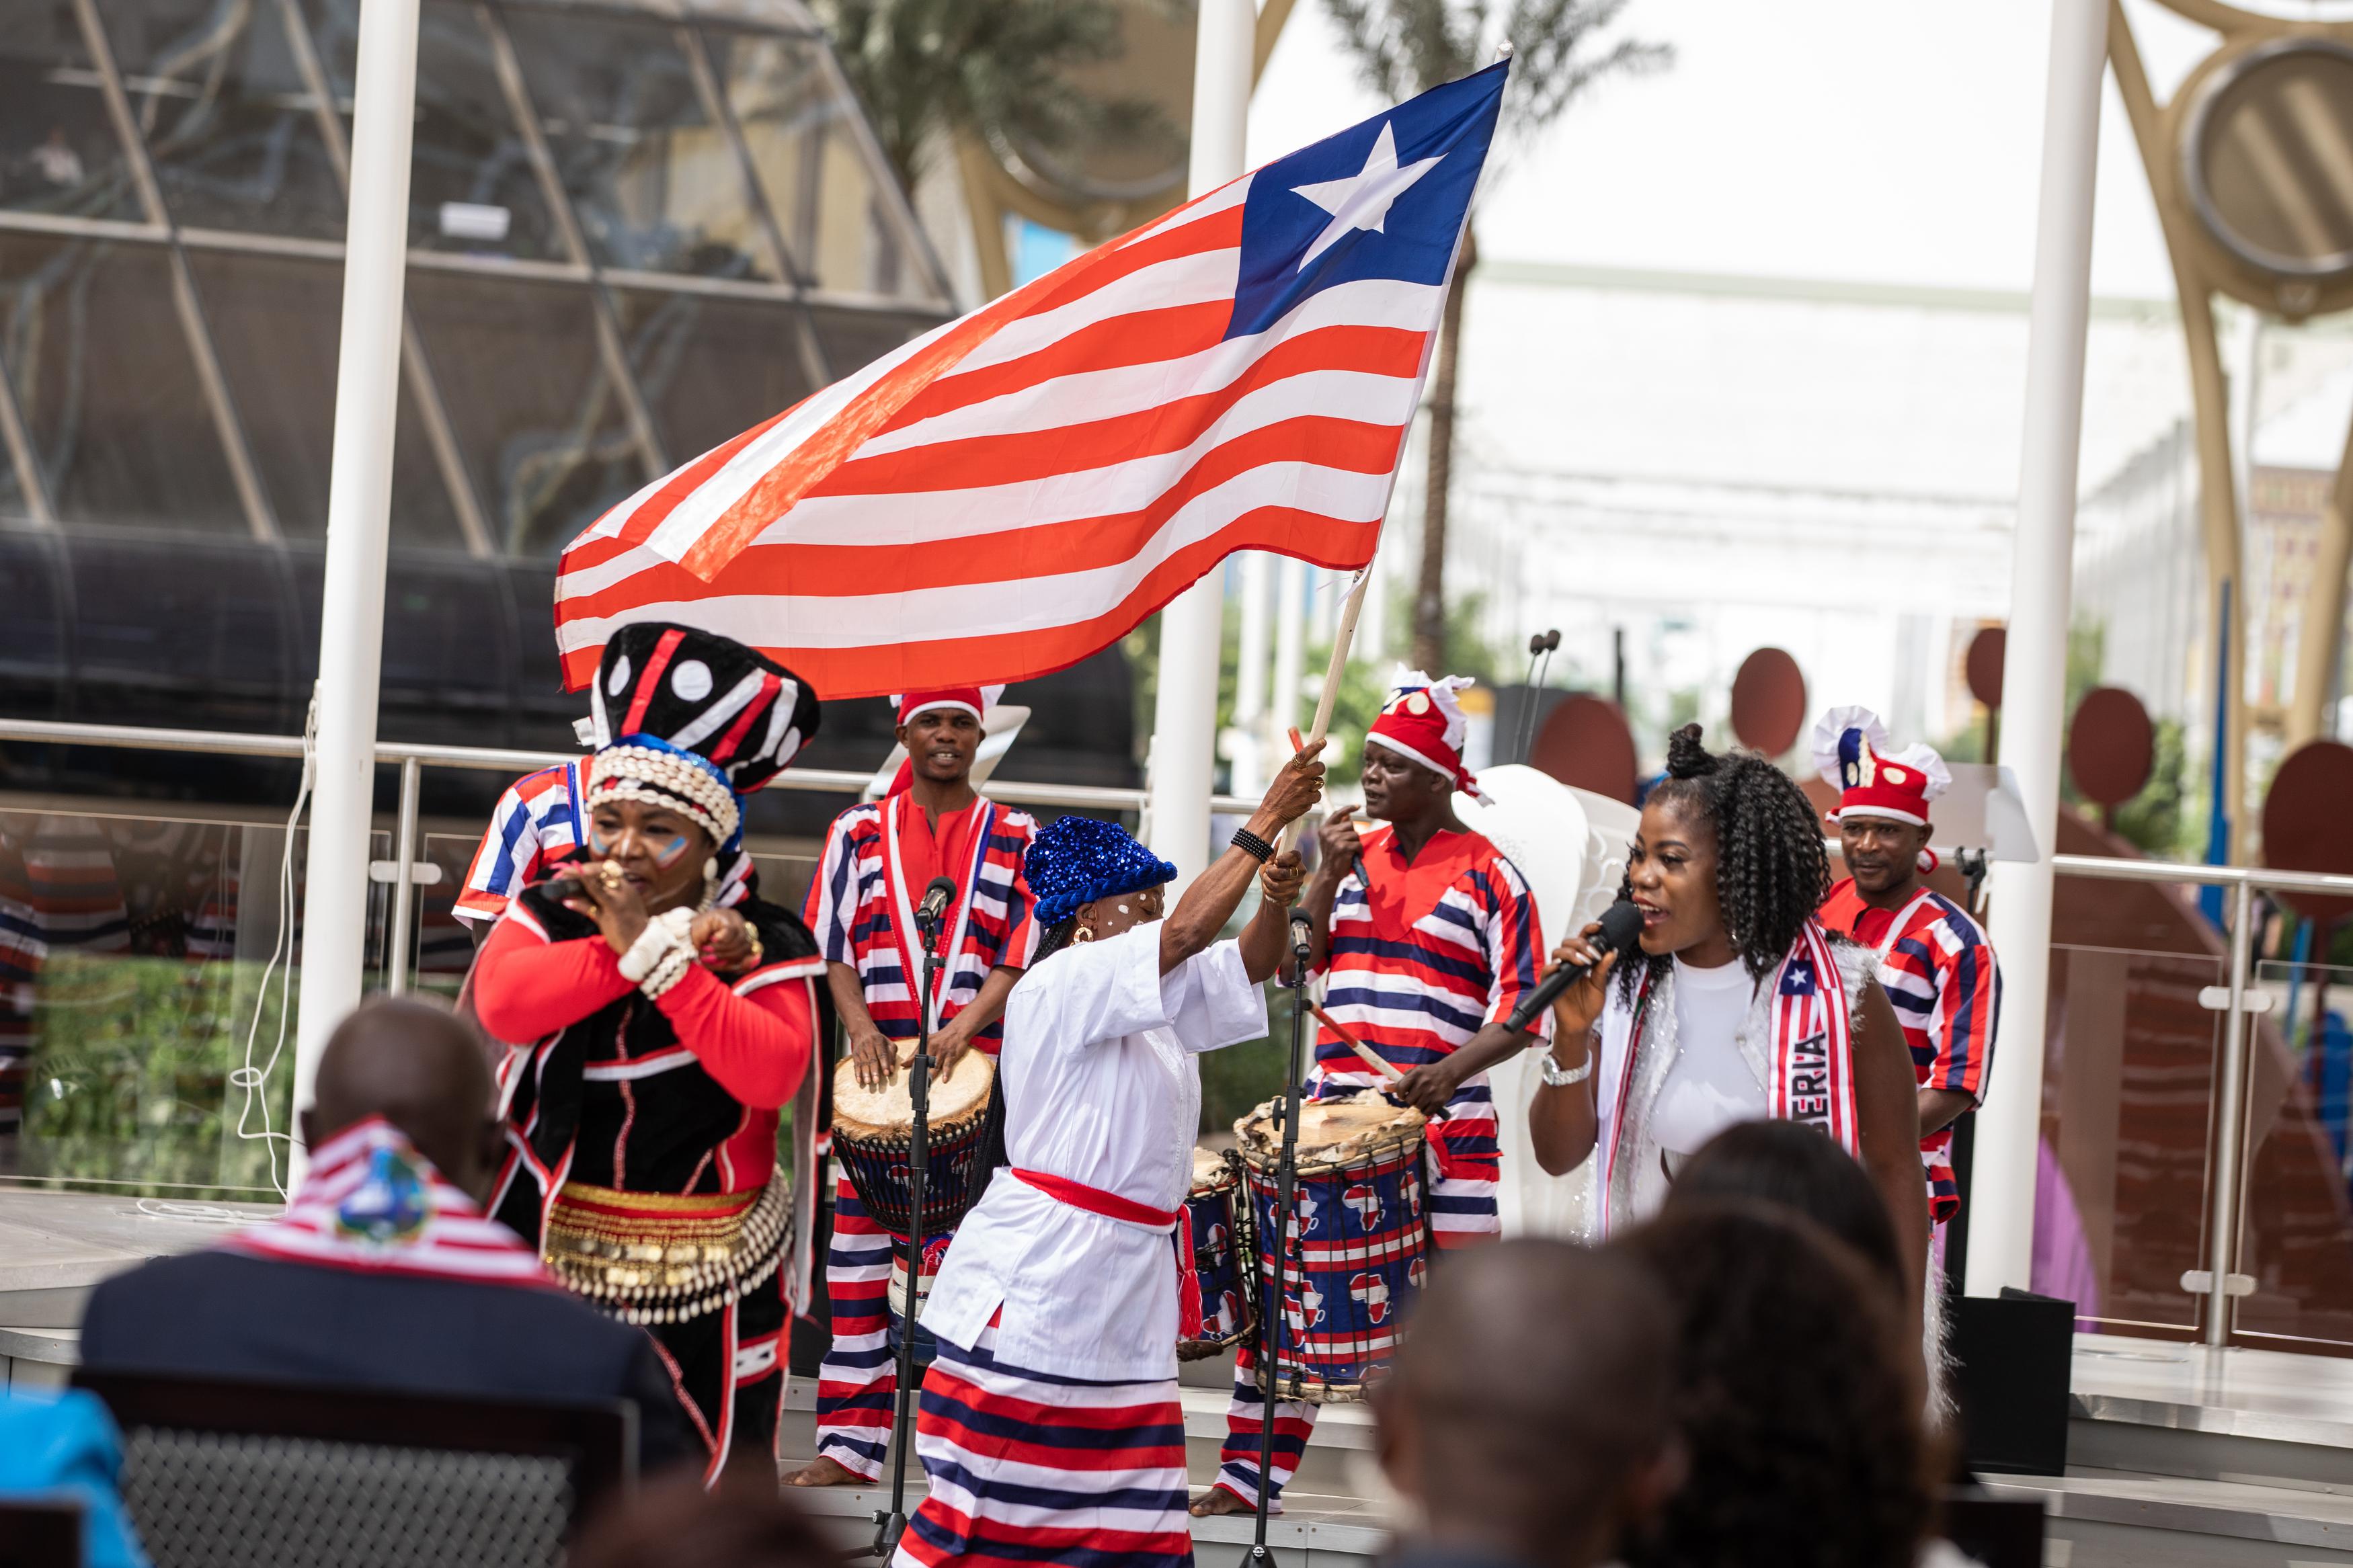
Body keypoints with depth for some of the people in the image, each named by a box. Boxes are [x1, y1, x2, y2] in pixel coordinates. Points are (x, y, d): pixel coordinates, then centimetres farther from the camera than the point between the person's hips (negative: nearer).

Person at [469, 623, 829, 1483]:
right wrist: (672, 942, -21)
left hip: (705, 1283, -1)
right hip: (555, 1260, 1)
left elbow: (770, 1072, -21)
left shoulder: (766, 944, -2)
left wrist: (649, 949, -21)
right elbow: (504, 1002, -20)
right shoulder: (550, 915, 2)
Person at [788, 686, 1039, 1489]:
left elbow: (1024, 955, 1)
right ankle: (848, 1443, 2)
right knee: (858, 1248, -1)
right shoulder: (859, 834, 11)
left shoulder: (1017, 840, 9)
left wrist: (964, 1027, -15)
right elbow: (832, 946, 8)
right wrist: (860, 1027, -10)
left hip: (979, 1071, -1)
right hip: (878, 1066, 1)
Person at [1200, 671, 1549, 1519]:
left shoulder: (1488, 876, -3)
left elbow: (1522, 1011, -6)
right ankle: (1248, 1474, 12)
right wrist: (1329, 875, -5)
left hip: (1442, 1127, -5)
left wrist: (1452, 1072, -23)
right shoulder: (1355, 854, 11)